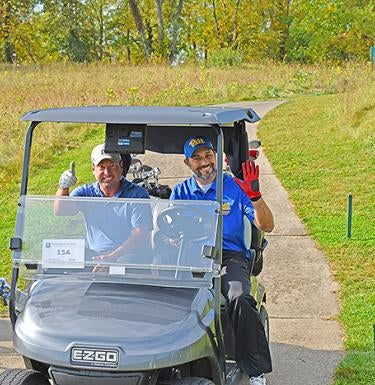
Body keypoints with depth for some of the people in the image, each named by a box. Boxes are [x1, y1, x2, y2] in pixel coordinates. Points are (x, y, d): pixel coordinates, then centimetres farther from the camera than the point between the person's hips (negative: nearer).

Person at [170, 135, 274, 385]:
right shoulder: (181, 192, 17)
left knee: (240, 301, -34)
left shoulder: (235, 187, 9)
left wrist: (255, 196, -14)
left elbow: (266, 226, 3)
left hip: (230, 256, -2)